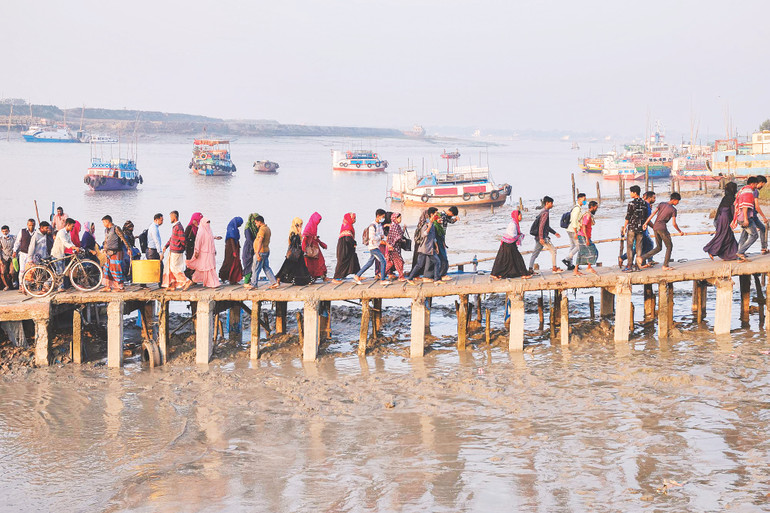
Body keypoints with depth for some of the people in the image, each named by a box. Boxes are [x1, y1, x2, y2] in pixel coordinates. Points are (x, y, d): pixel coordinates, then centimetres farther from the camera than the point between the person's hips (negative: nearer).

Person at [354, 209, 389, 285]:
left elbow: (382, 234, 22)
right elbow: (372, 237, -24)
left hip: (376, 247, 9)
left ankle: (357, 276, 23)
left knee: (370, 263, 15)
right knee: (383, 261, -10)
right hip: (373, 247, -9)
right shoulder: (372, 226, -18)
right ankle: (383, 280, -4)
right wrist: (380, 237, -10)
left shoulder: (380, 225, 11)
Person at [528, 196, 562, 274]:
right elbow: (541, 226, -21)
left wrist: (554, 232, 31)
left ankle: (530, 269, 4)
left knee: (535, 253, 6)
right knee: (553, 250, 0)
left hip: (539, 237, 10)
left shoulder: (543, 212, 19)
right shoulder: (545, 212, -13)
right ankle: (554, 268, 5)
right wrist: (541, 238, -25)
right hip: (542, 237, -10)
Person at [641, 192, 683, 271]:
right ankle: (665, 266, 4)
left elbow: (653, 213, 3)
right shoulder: (673, 210, -4)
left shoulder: (662, 204, 11)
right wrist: (680, 231, 8)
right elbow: (674, 223, -7)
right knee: (669, 246, 8)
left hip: (655, 227, 7)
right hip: (662, 228, -7)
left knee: (658, 247, 16)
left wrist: (646, 223, 1)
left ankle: (642, 258, 3)